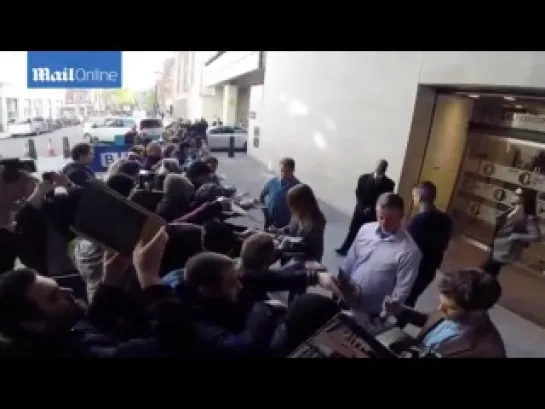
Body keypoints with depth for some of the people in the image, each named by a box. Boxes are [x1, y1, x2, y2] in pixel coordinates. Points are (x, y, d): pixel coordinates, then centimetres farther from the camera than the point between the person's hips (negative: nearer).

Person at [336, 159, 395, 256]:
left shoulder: (389, 183, -4)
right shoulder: (364, 178, 1)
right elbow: (358, 194, 0)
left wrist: (371, 209, -10)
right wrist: (363, 207, -11)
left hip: (374, 213, -1)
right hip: (360, 210, 2)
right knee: (352, 231, 11)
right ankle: (344, 249, 26)